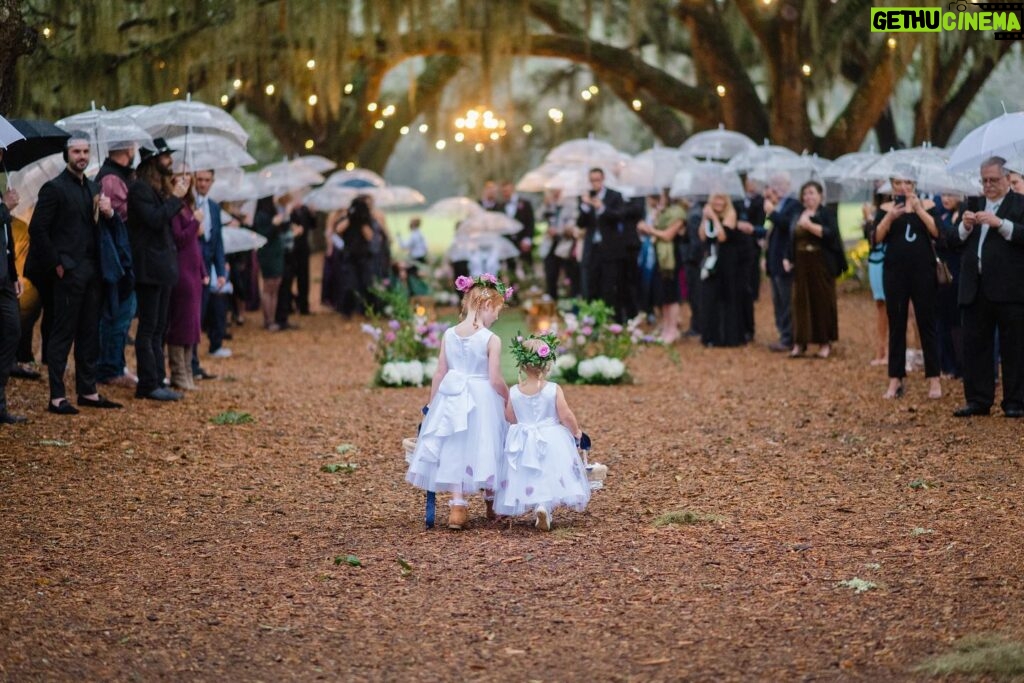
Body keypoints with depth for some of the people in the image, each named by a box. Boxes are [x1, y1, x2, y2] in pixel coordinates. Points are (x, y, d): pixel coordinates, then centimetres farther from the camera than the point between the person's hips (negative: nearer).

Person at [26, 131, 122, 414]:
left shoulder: (93, 188, 16)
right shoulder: (54, 188, -7)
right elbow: (37, 230, -12)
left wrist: (109, 213, -1)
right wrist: (57, 264, -13)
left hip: (91, 271, 7)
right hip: (68, 272, -7)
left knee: (89, 334, 11)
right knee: (63, 334, -4)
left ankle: (88, 392, 18)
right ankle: (57, 397, -1)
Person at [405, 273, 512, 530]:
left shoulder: (449, 335, -1)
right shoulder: (491, 340, -13)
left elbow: (439, 374, 4)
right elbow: (495, 380, -13)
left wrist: (431, 405, 13)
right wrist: (509, 398, 6)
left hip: (451, 398, 3)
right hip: (483, 401, -3)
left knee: (454, 450, 9)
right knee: (484, 448, 12)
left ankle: (457, 505, 1)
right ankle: (492, 504, 28)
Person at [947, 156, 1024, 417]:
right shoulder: (973, 203, 17)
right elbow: (953, 240, 14)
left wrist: (1000, 223, -21)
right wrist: (965, 226, -5)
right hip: (975, 288, 5)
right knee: (975, 347, 6)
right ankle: (978, 400, 13)